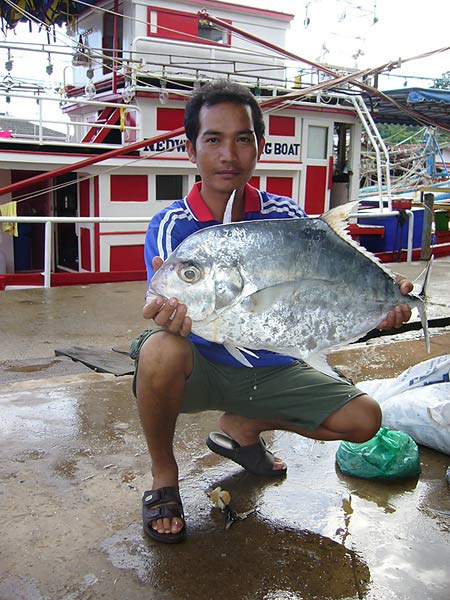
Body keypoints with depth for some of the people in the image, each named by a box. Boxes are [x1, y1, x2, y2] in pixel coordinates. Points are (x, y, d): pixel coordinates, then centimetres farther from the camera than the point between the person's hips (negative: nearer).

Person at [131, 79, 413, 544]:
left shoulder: (286, 216, -4)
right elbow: (168, 302, -28)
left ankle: (241, 426, 15)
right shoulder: (171, 225, -13)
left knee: (364, 419, -8)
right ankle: (163, 475, -7)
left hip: (268, 369, 4)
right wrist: (172, 314, -53)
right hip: (199, 368, -3)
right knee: (161, 349, -37)